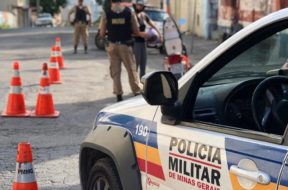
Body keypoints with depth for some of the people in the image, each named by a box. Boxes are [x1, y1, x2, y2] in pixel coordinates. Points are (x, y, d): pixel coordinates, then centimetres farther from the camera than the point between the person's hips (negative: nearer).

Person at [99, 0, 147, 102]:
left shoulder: (106, 14, -6)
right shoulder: (129, 12, -5)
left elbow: (102, 34, -2)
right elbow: (136, 31, -3)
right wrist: (142, 34, 18)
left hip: (113, 46, 0)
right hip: (126, 45, 0)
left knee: (115, 71, 10)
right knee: (131, 70, 9)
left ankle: (118, 94, 10)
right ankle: (137, 92, 11)